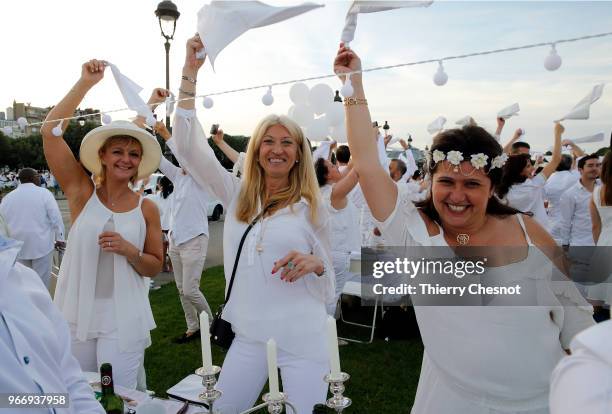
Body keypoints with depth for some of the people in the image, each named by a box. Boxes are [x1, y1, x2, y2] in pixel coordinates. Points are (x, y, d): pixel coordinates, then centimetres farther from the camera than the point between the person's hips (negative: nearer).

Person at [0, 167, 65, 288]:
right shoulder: (44, 193, -8)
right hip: (41, 244, -4)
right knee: (41, 280, 4)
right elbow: (56, 217, -11)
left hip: (18, 245, 4)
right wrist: (59, 238, -2)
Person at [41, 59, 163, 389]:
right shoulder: (82, 193, -3)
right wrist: (86, 82, -16)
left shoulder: (146, 208, -2)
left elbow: (154, 267, 3)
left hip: (123, 321, -1)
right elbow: (50, 130, -12)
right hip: (75, 314, 1)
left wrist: (129, 250, -17)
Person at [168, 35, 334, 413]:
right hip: (248, 335, 3)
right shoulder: (237, 195, 4)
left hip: (302, 339, -2)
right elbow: (190, 147, -2)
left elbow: (330, 282, 5)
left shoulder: (313, 208, -1)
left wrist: (315, 264, -19)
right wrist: (190, 73, -6)